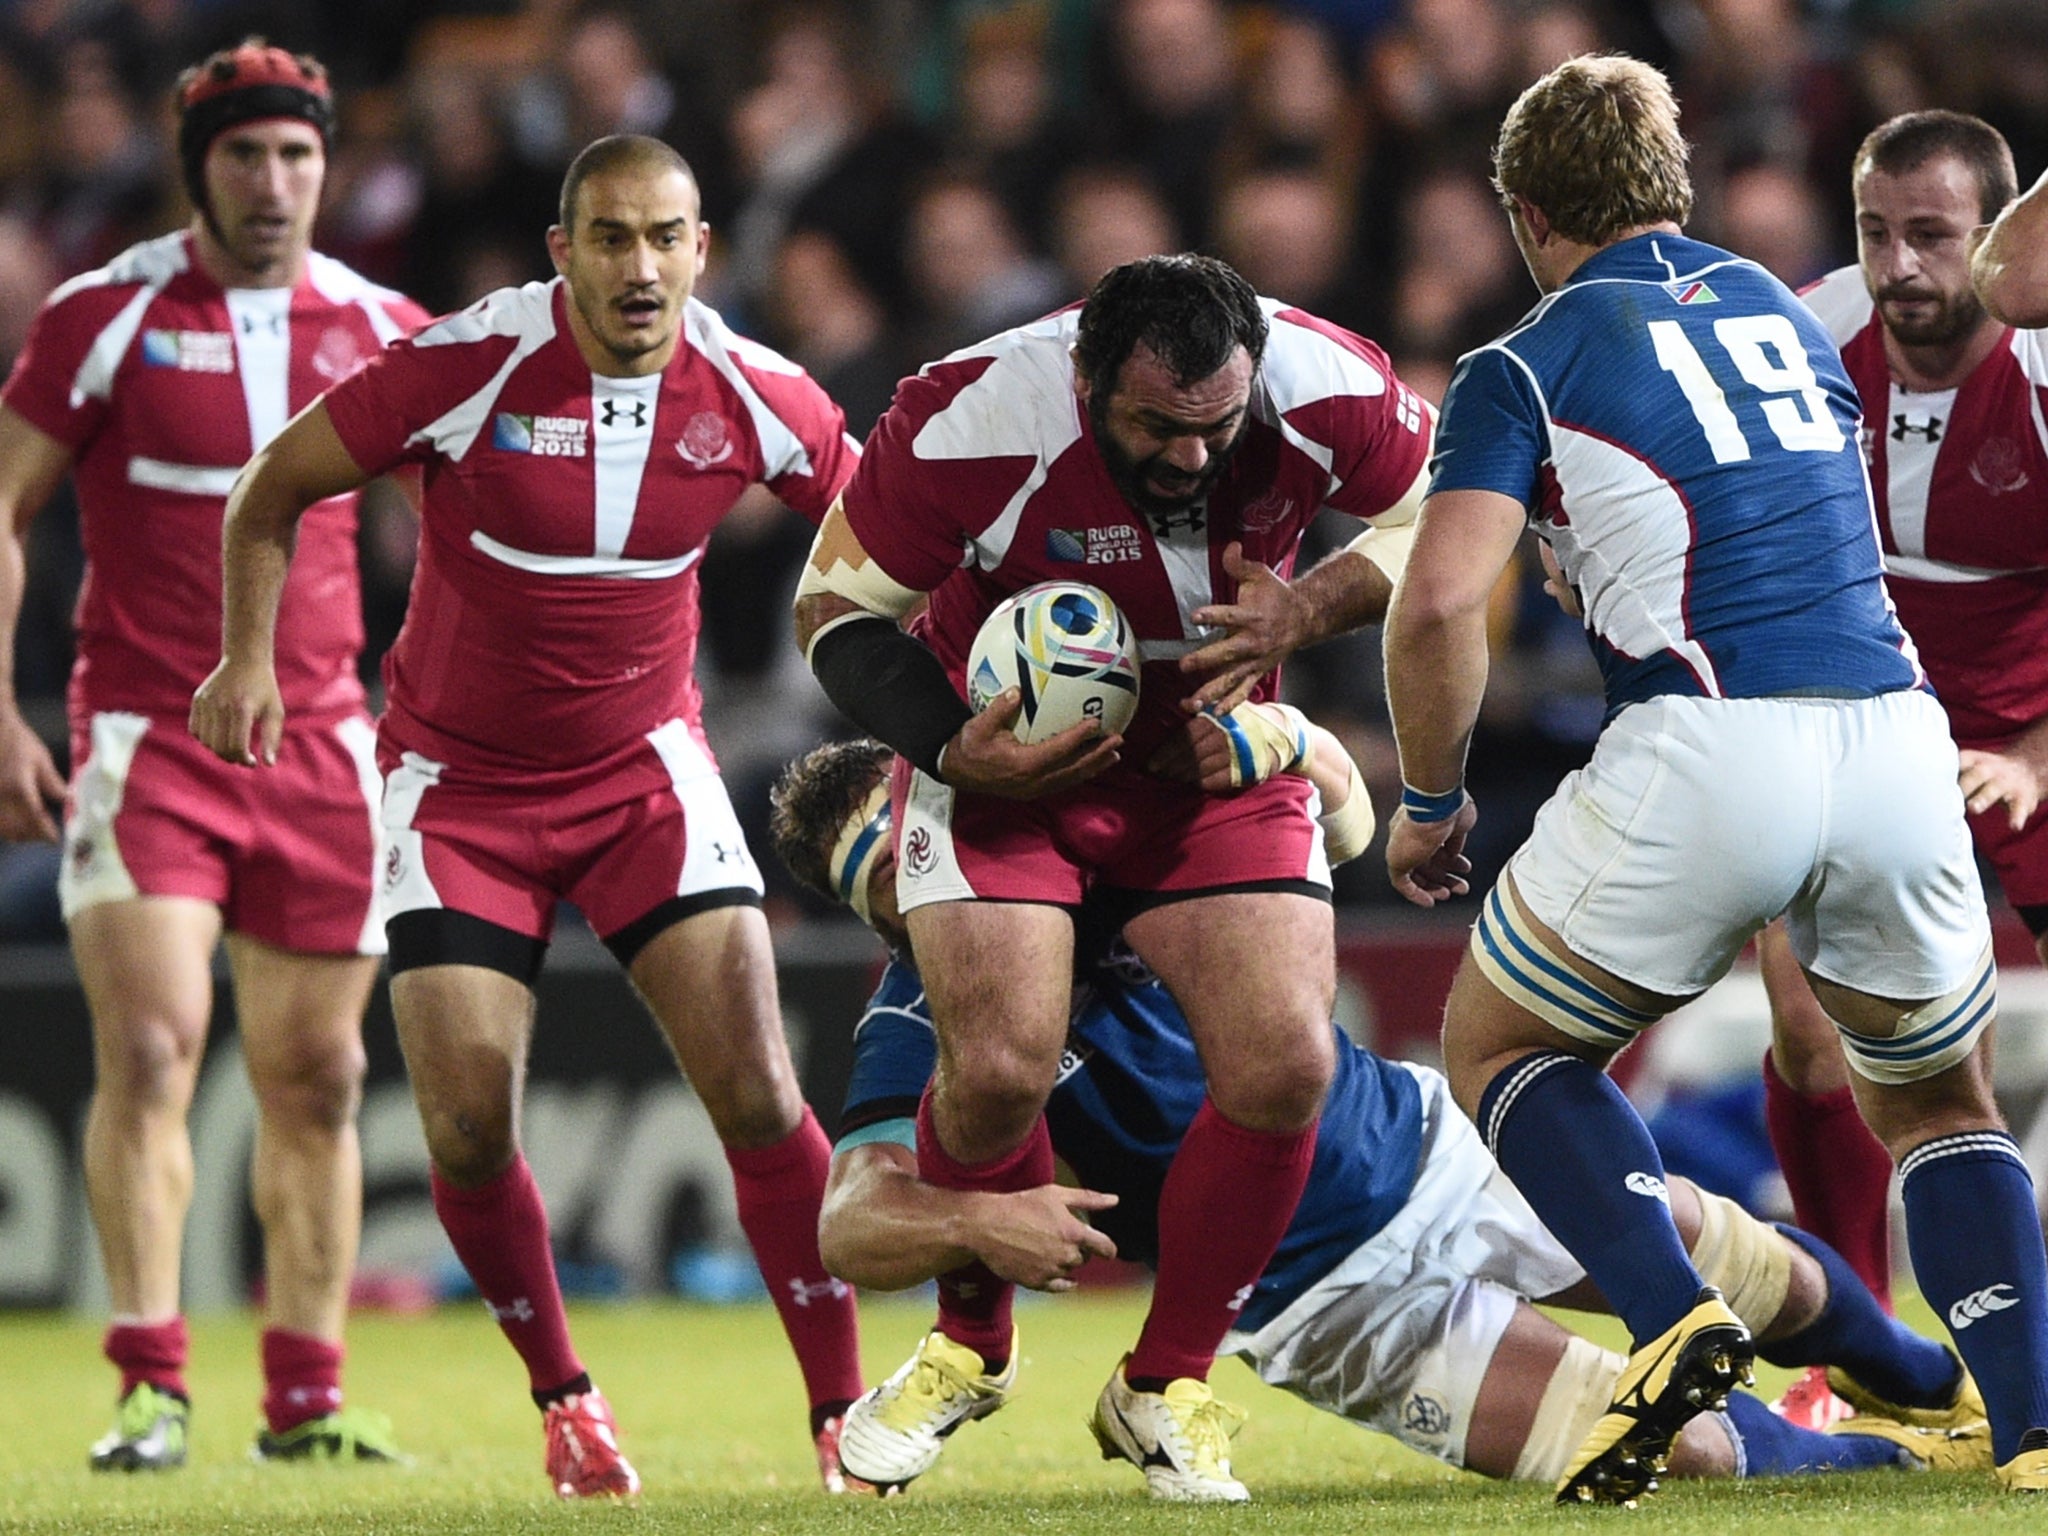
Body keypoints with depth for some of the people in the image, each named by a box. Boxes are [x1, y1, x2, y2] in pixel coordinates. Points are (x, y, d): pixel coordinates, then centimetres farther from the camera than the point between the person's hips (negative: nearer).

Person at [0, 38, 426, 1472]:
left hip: (322, 749, 3)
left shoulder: (379, 329, 6)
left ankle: (307, 1395, 14)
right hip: (147, 744, -3)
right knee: (149, 1047, -15)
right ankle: (152, 1387, -13)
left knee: (317, 1079, 6)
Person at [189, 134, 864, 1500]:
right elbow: (276, 489, -4)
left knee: (757, 1091, -14)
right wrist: (249, 658, -12)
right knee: (468, 1129, -9)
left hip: (644, 769, 1)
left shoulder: (752, 397, -12)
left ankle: (842, 1413, -2)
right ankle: (564, 1398, 16)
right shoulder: (468, 363, -19)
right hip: (458, 781, -1)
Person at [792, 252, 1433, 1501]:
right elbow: (837, 608, -13)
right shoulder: (969, 425, -29)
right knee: (1002, 1068, -19)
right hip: (1011, 753, -2)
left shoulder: (1328, 391, -23)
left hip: (1215, 760, 2)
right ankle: (972, 1347, 12)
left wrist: (1313, 607, -20)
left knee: (1285, 1068, -14)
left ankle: (1165, 1387, 9)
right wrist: (954, 750, -27)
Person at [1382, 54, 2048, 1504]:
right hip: (1897, 733, 4)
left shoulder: (1528, 368, 5)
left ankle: (1674, 1321, -4)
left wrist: (1429, 804, 7)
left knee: (1496, 1044, 18)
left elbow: (1439, 605, -7)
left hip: (1706, 748, -4)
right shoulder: (1791, 319, 23)